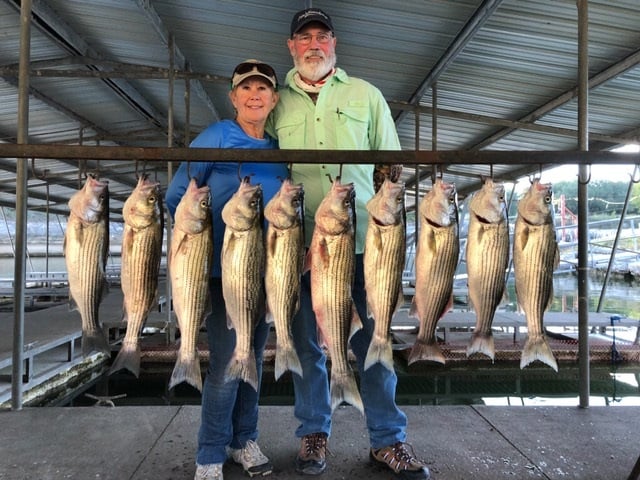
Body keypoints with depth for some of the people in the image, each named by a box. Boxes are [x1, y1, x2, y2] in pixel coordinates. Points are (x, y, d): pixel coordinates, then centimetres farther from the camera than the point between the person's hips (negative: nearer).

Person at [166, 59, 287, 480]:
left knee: (254, 356, 13)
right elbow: (176, 196, -4)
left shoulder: (278, 149, 10)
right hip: (225, 268, -5)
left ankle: (245, 441, 30)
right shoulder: (216, 137, -4)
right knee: (226, 361, -4)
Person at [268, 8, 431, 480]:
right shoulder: (278, 102, 12)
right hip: (300, 242, 1)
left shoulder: (365, 95, 12)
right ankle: (313, 434, 26)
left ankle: (388, 439, 20)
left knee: (374, 341, 5)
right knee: (306, 343, 9)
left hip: (362, 239, 0)